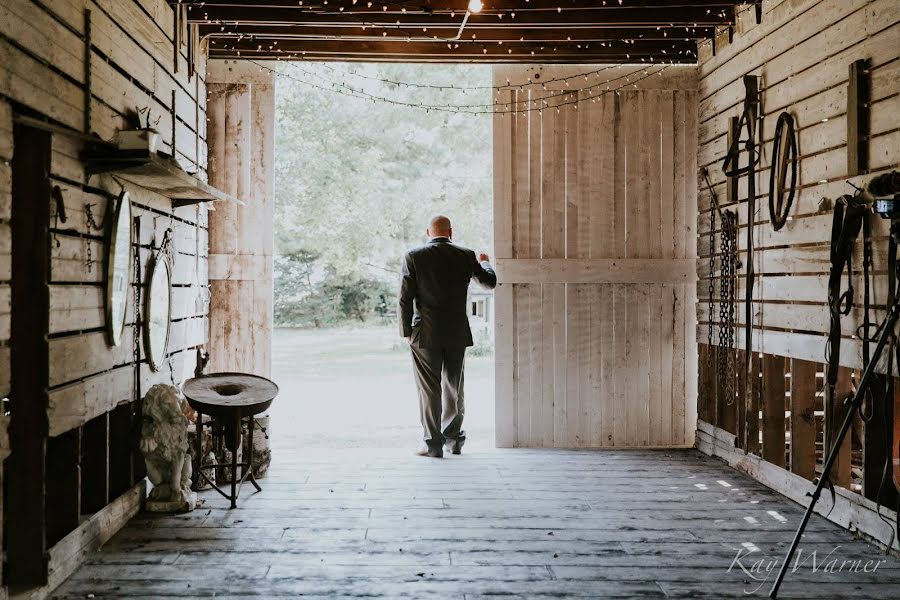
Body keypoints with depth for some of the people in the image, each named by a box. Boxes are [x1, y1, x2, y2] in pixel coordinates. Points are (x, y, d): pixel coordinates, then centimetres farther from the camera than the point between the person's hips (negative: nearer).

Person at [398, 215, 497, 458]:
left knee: (429, 389, 3)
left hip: (426, 334, -3)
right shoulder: (466, 255, 0)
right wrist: (485, 263, 34)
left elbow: (405, 298, -7)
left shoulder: (414, 256, -6)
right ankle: (453, 439, 23)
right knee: (454, 387, 16)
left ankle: (433, 443, 4)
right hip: (457, 334, 3)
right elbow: (490, 281, 14)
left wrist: (406, 331, 1)